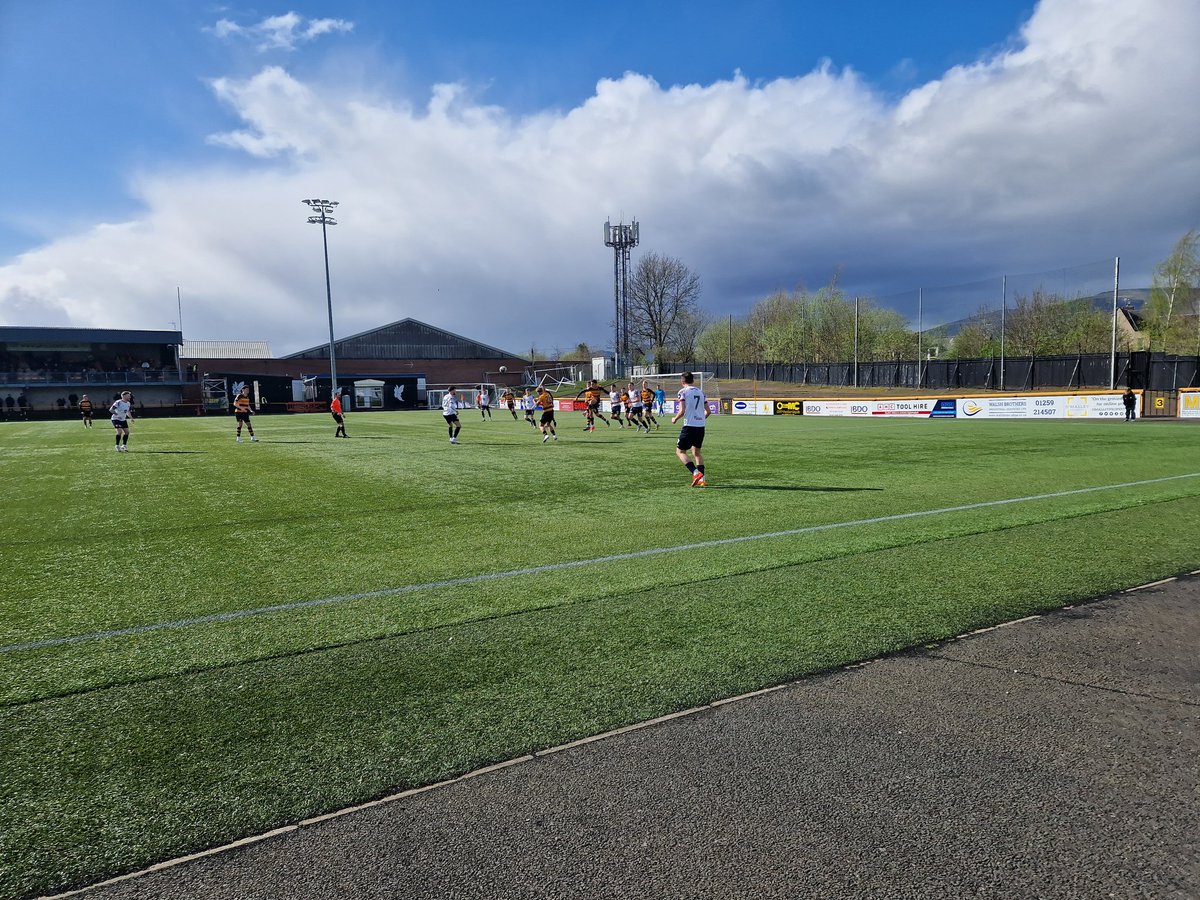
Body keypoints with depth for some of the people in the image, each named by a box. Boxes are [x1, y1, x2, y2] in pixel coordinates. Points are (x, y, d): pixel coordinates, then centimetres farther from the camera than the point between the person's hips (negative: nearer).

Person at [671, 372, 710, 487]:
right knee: (696, 452, 19)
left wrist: (675, 419, 5)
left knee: (680, 451, 4)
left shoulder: (683, 391, -4)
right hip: (701, 426, 6)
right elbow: (708, 411, 14)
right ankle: (701, 479, 9)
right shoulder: (700, 392, 14)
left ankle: (696, 473, -13)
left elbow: (682, 411, -13)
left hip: (689, 425, -6)